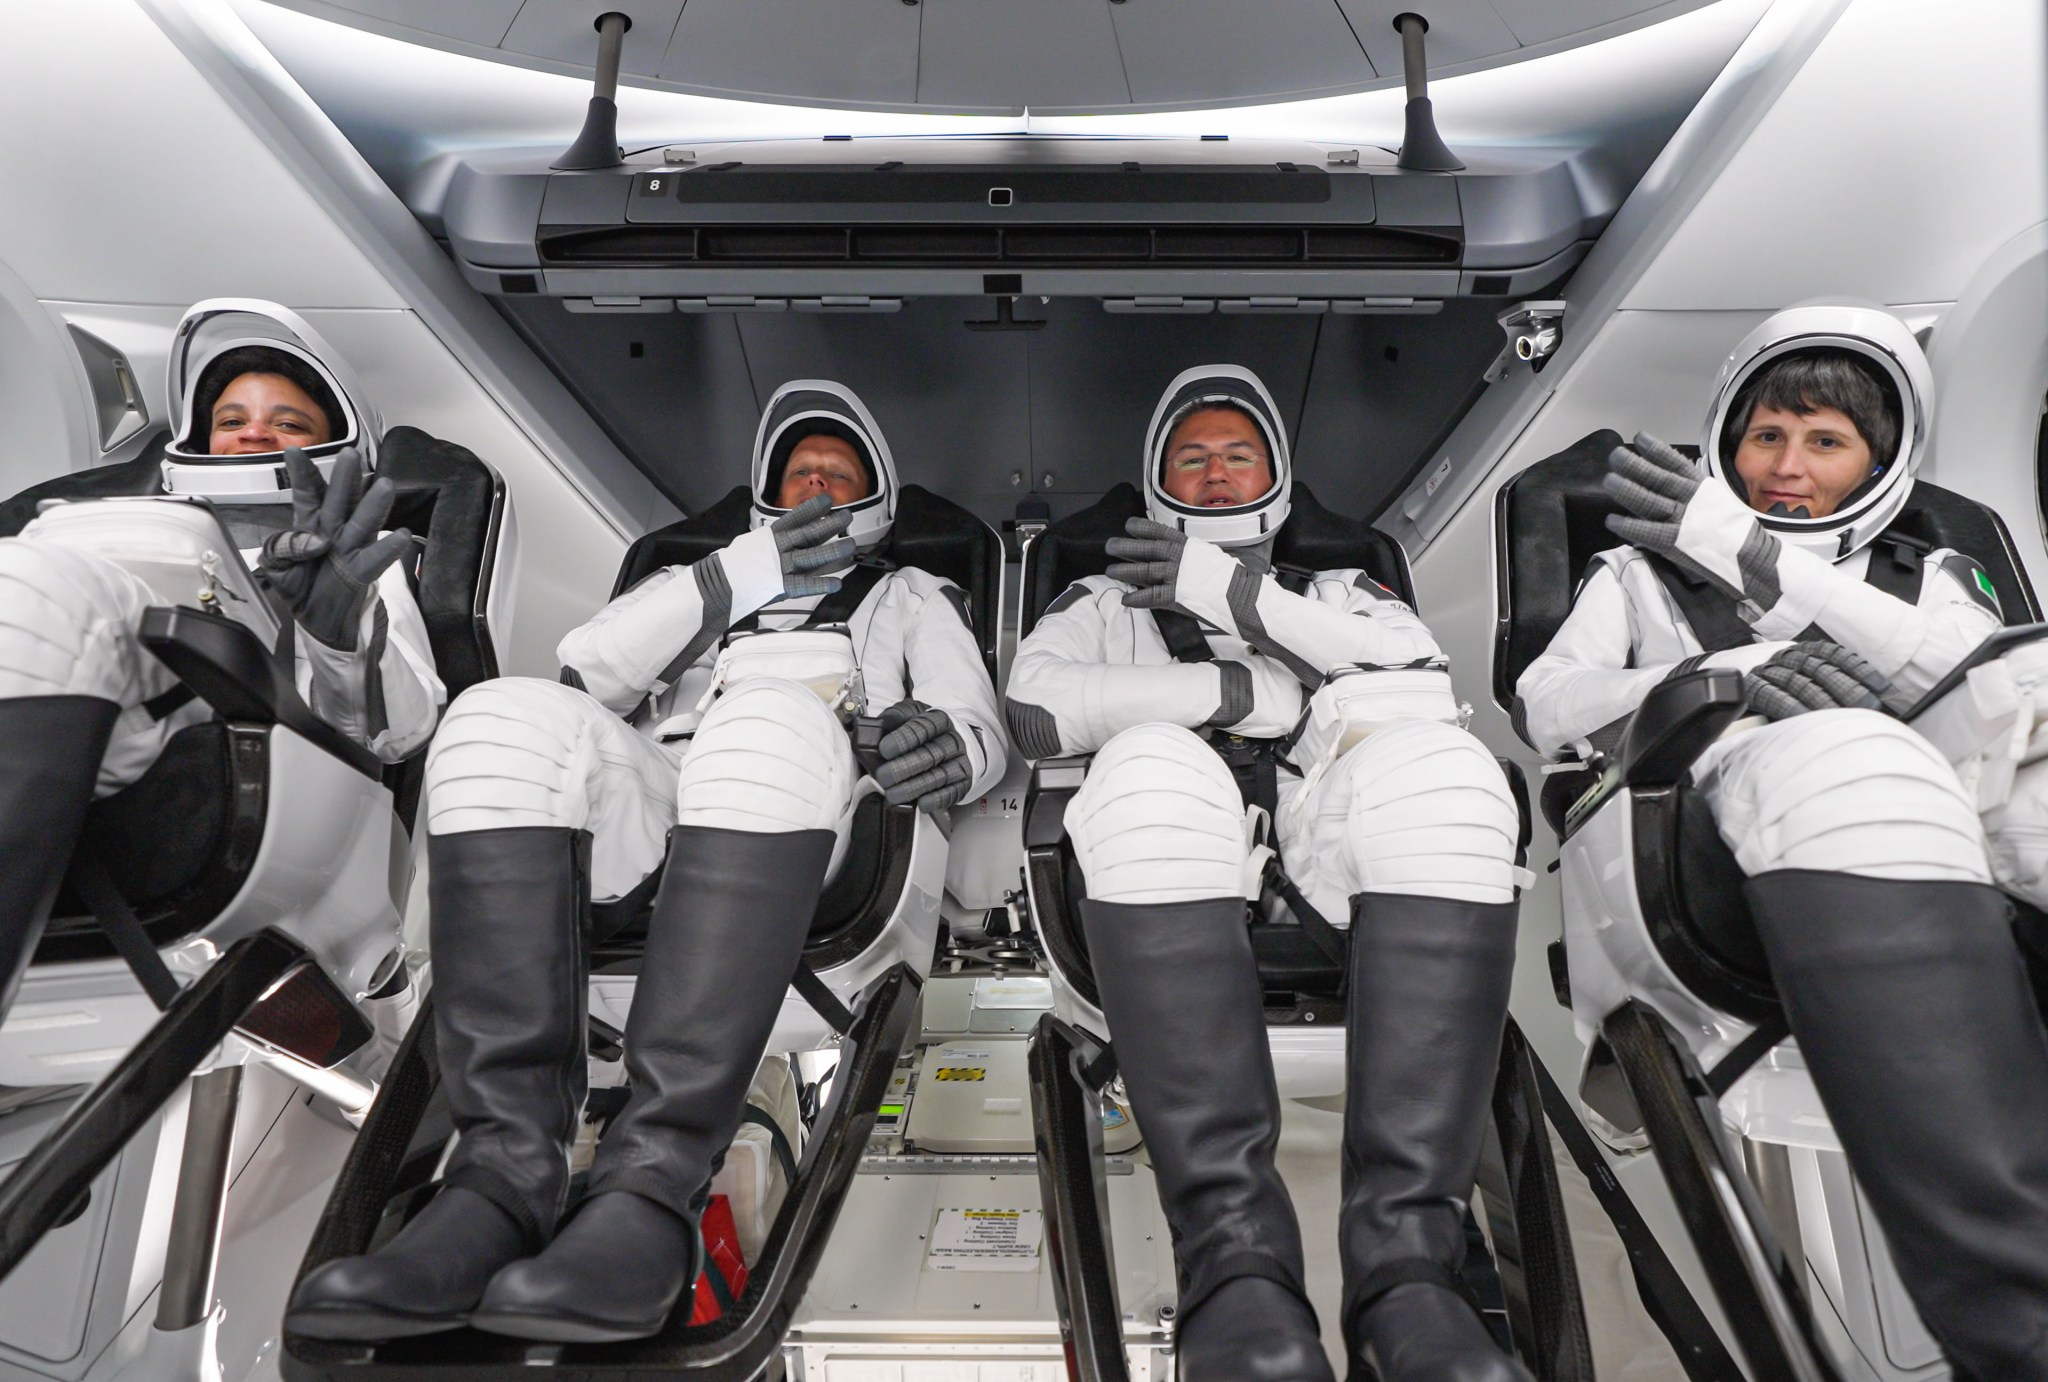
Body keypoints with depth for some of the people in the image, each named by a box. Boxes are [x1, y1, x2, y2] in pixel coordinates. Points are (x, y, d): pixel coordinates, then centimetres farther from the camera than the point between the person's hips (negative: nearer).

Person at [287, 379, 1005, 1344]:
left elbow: (983, 732, 13)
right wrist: (746, 571, 6)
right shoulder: (707, 581, 38)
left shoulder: (912, 596, 32)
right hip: (650, 803, 3)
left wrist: (953, 744, -13)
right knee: (506, 714, -29)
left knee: (771, 719, -38)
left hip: (818, 829, -2)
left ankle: (651, 1189, -44)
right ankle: (505, 1173, -35)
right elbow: (595, 667, 16)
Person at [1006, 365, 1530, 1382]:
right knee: (1151, 760, -34)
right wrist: (1250, 693, 2)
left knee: (1435, 761, -30)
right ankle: (1235, 1261, -36)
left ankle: (1404, 1258, -35)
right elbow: (1037, 709, 5)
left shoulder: (1338, 593, 34)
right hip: (1170, 870, -1)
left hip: (1331, 864, 2)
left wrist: (1236, 594, 2)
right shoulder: (1104, 602, 30)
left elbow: (1424, 673, 9)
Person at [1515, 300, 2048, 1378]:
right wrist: (1714, 677, -8)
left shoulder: (1930, 578, 34)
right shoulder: (1645, 572, 30)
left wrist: (1765, 565, 3)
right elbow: (1546, 703, 10)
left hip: (1952, 835, 3)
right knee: (1834, 751, -37)